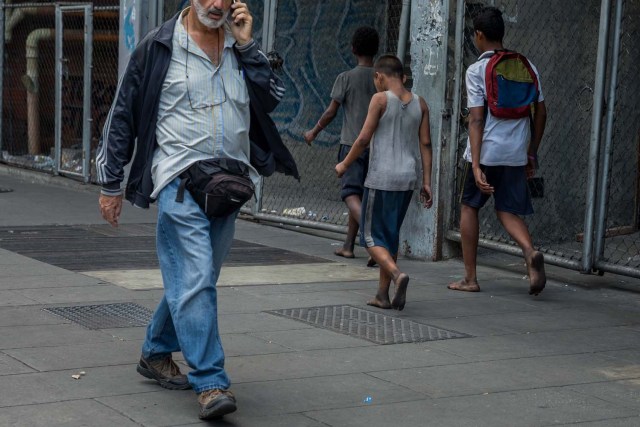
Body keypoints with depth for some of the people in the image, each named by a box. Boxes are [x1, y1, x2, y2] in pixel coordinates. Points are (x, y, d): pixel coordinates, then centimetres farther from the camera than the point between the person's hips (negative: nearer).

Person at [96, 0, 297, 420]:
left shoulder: (240, 44, 10)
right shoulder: (159, 46, -2)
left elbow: (271, 99, 2)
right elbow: (123, 114, 2)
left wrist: (246, 46, -5)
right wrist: (111, 184, 3)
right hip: (180, 181, -5)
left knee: (192, 279, 15)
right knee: (194, 280, -13)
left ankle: (156, 354, 33)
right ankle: (210, 383, -12)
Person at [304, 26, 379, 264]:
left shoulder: (346, 78, -5)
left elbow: (331, 112, -2)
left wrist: (314, 132, 13)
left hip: (352, 143, -5)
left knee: (351, 194, -9)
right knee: (358, 193, 14)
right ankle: (348, 245, 19)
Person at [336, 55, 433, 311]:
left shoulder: (380, 99, -7)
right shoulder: (419, 104, 8)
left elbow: (364, 139, -9)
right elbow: (426, 144, 6)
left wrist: (344, 165, 5)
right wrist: (426, 182, 8)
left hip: (382, 179, -6)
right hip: (408, 179, 6)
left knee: (372, 236, 1)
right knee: (391, 236, 15)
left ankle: (397, 274, -23)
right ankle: (383, 294, 16)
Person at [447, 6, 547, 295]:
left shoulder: (477, 70, -6)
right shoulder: (526, 67, 8)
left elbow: (477, 119, -12)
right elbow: (540, 113, 9)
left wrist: (476, 166, -16)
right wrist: (532, 154, 18)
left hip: (487, 152, -4)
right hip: (516, 154, 4)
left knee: (470, 207, 15)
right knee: (507, 211, 13)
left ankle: (470, 278, 16)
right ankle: (530, 253, -17)